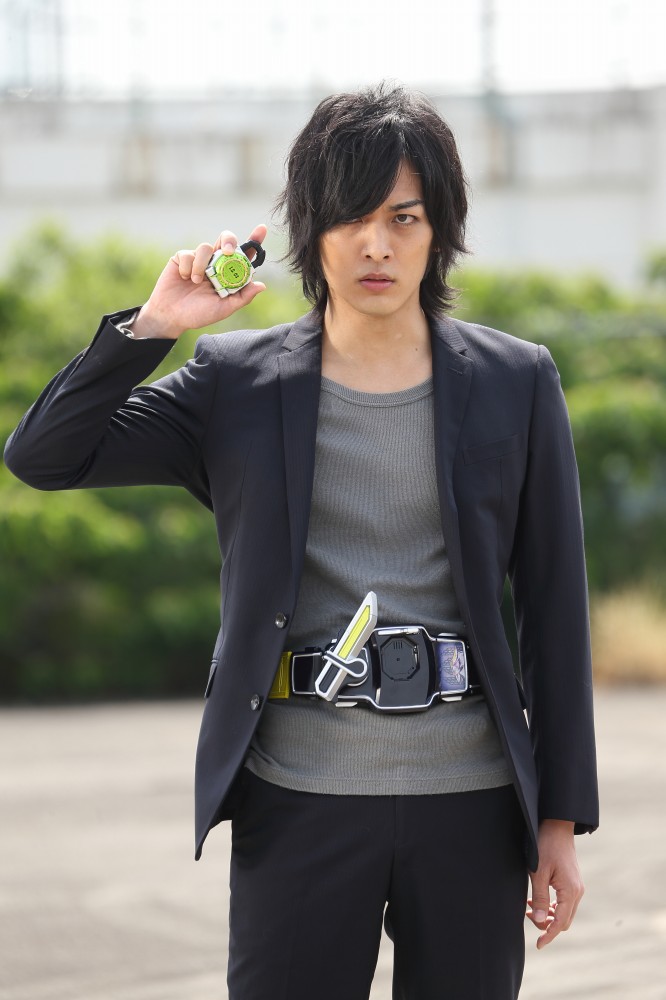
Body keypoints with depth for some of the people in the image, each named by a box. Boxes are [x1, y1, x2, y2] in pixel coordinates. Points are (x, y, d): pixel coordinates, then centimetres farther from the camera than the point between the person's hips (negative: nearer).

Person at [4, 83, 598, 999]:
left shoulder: (516, 383, 4)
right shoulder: (237, 383, 4)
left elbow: (554, 607, 4)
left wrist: (561, 819, 2)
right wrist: (151, 326, -10)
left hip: (469, 803, 0)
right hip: (299, 801, 0)